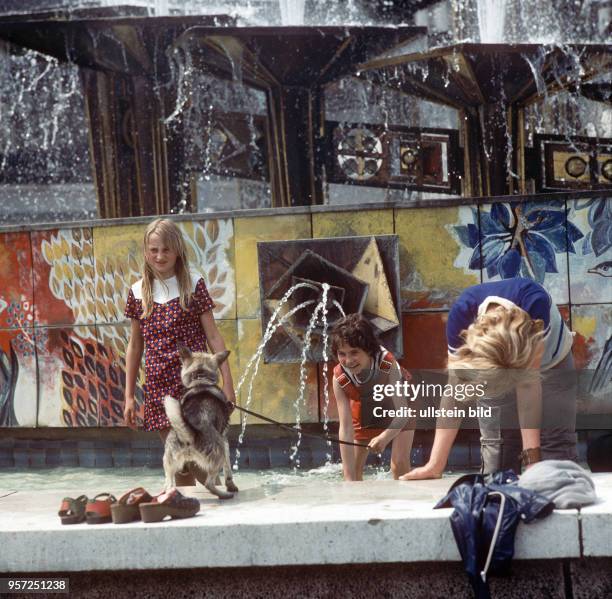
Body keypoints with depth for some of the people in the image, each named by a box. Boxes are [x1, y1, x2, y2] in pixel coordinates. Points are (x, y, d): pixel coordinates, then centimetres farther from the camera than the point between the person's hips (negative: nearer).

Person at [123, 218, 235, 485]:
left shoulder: (193, 286, 0)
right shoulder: (138, 292, 8)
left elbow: (213, 336, 0)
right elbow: (135, 346, 13)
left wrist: (227, 383, -6)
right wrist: (129, 396, 11)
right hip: (159, 387, 3)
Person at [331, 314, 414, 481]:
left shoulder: (388, 364, -41)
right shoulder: (340, 378, -34)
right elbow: (345, 428, -34)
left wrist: (384, 437, -63)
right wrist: (349, 479, -38)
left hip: (399, 404, -2)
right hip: (365, 409, 2)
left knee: (400, 464, -15)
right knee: (353, 466, 1)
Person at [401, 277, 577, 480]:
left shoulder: (535, 302, -44)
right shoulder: (462, 314, -38)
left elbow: (528, 382, -39)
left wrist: (532, 454, -42)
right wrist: (435, 464, -36)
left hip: (549, 363, -1)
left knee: (555, 441, -13)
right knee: (496, 441, -11)